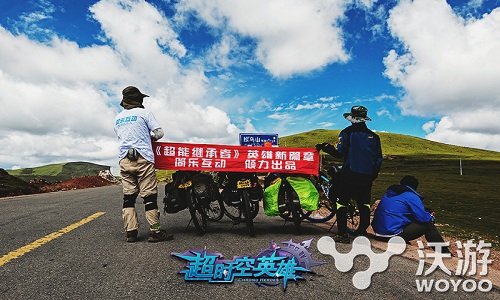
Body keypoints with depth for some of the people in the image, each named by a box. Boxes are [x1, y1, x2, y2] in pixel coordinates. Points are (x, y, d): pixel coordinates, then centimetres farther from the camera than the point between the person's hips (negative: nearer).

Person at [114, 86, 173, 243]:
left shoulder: (118, 118, 18)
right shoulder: (144, 112, 1)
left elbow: (121, 137, 21)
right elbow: (159, 133, -2)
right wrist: (150, 138, 17)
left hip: (124, 160, 5)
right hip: (143, 158, -5)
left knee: (128, 196, 6)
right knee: (149, 195, -3)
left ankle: (130, 232, 6)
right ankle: (155, 231, -2)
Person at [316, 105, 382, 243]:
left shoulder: (347, 132, -5)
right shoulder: (373, 136, 9)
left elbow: (339, 153, -13)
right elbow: (379, 159, 9)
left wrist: (325, 147, 0)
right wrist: (373, 175, 20)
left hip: (349, 174, -4)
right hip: (367, 176, 5)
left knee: (342, 202, 3)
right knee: (364, 203, 17)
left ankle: (342, 234, -2)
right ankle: (362, 230, 21)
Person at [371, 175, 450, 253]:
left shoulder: (389, 193, 16)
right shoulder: (411, 196, -6)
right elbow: (423, 217, -8)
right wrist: (431, 217, 17)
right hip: (394, 234, -8)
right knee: (428, 225, 4)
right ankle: (445, 253, 16)